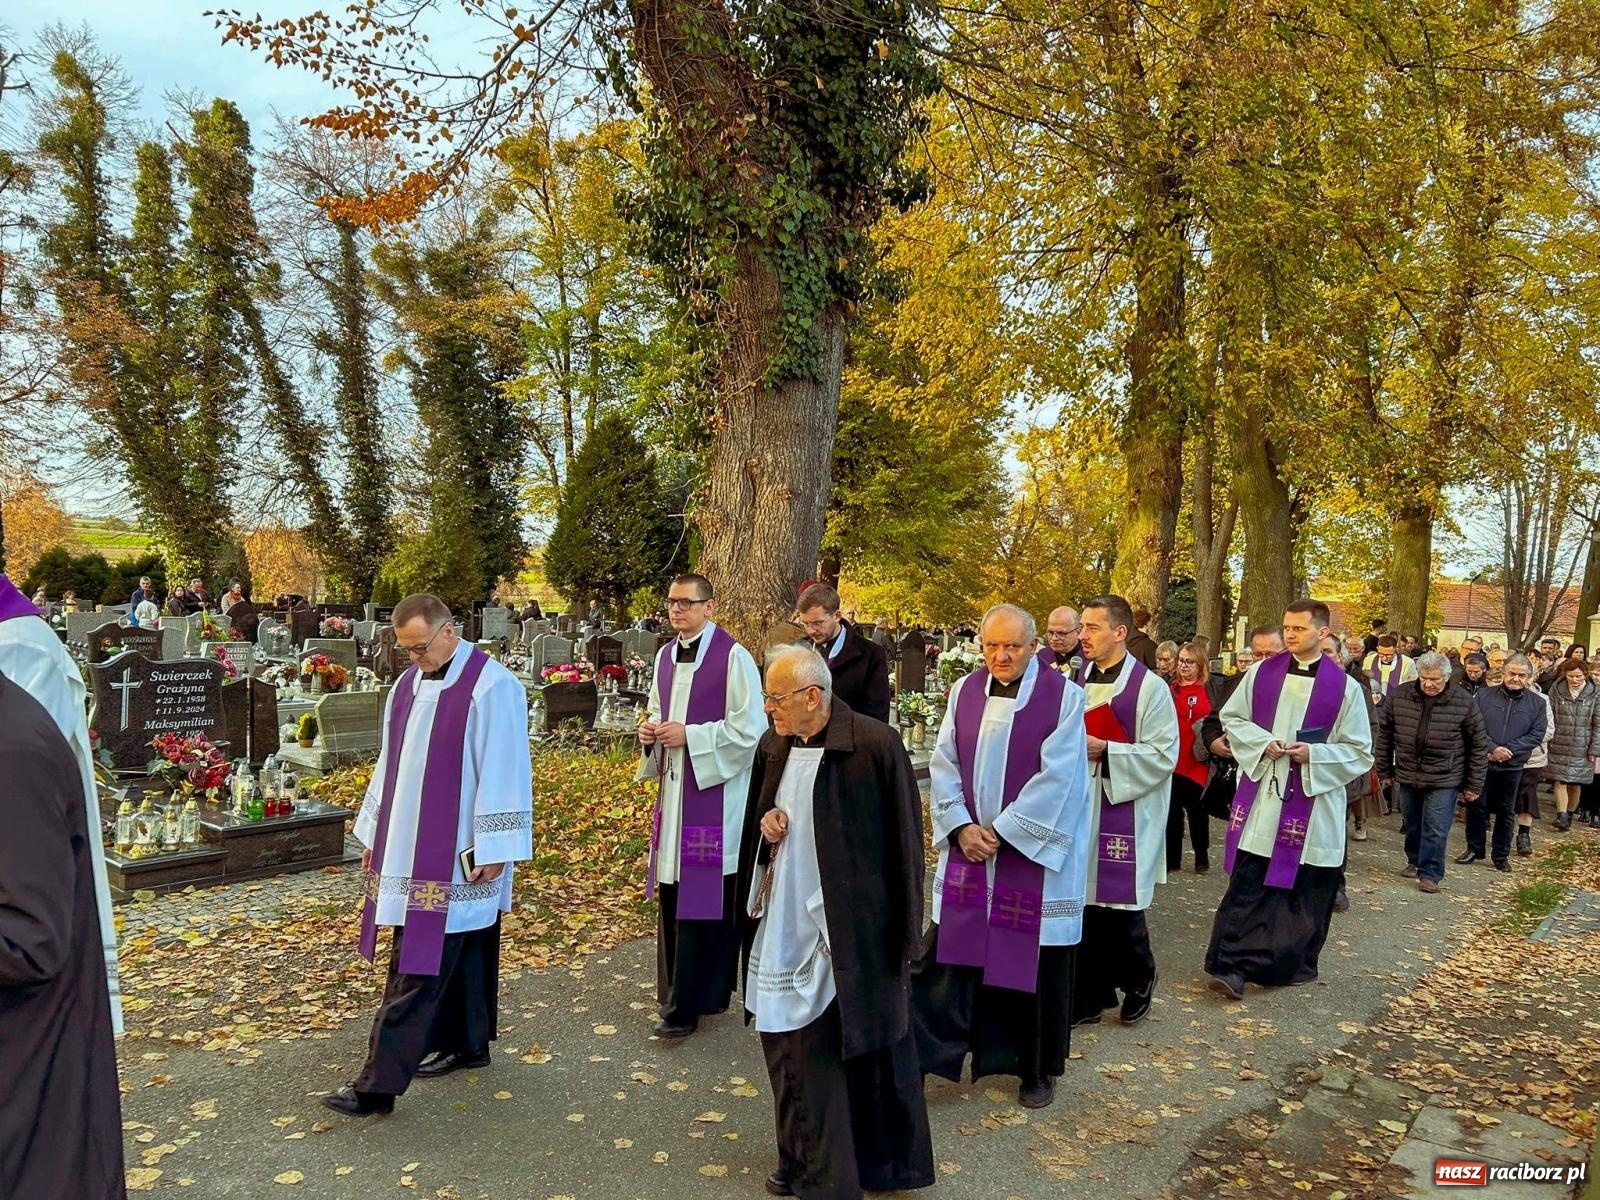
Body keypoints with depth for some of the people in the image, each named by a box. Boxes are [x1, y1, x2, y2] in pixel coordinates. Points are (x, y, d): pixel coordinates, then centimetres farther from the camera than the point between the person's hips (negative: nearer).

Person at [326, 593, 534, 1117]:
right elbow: (390, 764, 16)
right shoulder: (406, 685, 9)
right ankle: (464, 1044, 32)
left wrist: (493, 848, -16)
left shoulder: (490, 687, -15)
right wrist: (374, 833, 18)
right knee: (451, 951, 18)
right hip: (410, 850, 8)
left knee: (419, 966, -5)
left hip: (455, 855, -7)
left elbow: (503, 773, -16)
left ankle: (380, 1083, -1)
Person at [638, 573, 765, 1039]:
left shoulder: (733, 657, -13)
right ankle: (678, 992, 27)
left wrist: (689, 735, -18)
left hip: (714, 794, -7)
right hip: (672, 789, 7)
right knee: (672, 895, 12)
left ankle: (688, 1003, 8)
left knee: (704, 900, -1)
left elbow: (750, 729, -15)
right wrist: (651, 731, 0)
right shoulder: (666, 656, 10)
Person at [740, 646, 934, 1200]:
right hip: (782, 925, 6)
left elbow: (903, 840, -12)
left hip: (847, 931, -6)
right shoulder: (773, 746, 2)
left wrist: (899, 932, -8)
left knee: (825, 1052, 4)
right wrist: (765, 820, -5)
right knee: (789, 1046, 15)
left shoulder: (875, 744, -18)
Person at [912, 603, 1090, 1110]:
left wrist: (1002, 831, -15)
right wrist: (961, 827, -10)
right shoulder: (965, 692, 3)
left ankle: (1038, 1070, 27)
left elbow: (1056, 776, -14)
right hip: (967, 848, 3)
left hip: (1034, 853, -3)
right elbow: (943, 764, 2)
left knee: (1036, 966, 8)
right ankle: (923, 1053, 16)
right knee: (948, 955, 5)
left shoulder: (1064, 696, -9)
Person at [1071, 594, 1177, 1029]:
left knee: (1118, 907, 2)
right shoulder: (1078, 680, 7)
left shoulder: (1149, 687, -8)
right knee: (1083, 904, 6)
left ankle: (1138, 980, 30)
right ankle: (1091, 994, 20)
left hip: (1124, 813, -5)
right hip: (1079, 809, 5)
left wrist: (1104, 750, -18)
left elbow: (1164, 753, -11)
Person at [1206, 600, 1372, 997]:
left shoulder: (1345, 688, -3)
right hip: (1260, 797, 1)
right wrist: (1262, 743, -9)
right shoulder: (1261, 673, 3)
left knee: (1304, 889, 7)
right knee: (1247, 883, -1)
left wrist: (1313, 754, -16)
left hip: (1313, 802, -1)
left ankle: (1295, 964, 22)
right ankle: (1232, 964, 0)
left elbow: (1360, 752, 0)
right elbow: (1232, 717, 9)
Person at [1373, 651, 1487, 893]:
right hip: (1408, 774, 3)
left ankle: (1430, 872, 9)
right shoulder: (1400, 695, -4)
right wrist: (1384, 769, 8)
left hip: (1444, 779, -3)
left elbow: (1479, 745, -3)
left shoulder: (1464, 702, -9)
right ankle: (1414, 861, 34)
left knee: (1436, 829, -3)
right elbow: (1384, 732, 6)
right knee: (1411, 824, 16)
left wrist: (1474, 784, -2)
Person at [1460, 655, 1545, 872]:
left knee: (1505, 811, 10)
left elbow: (1536, 734, -4)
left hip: (1513, 766, 1)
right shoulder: (1484, 696, -1)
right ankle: (1474, 848, 19)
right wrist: (1492, 748, -19)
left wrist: (1508, 750, -14)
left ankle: (1501, 855, 22)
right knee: (1476, 806, 5)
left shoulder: (1537, 703, 2)